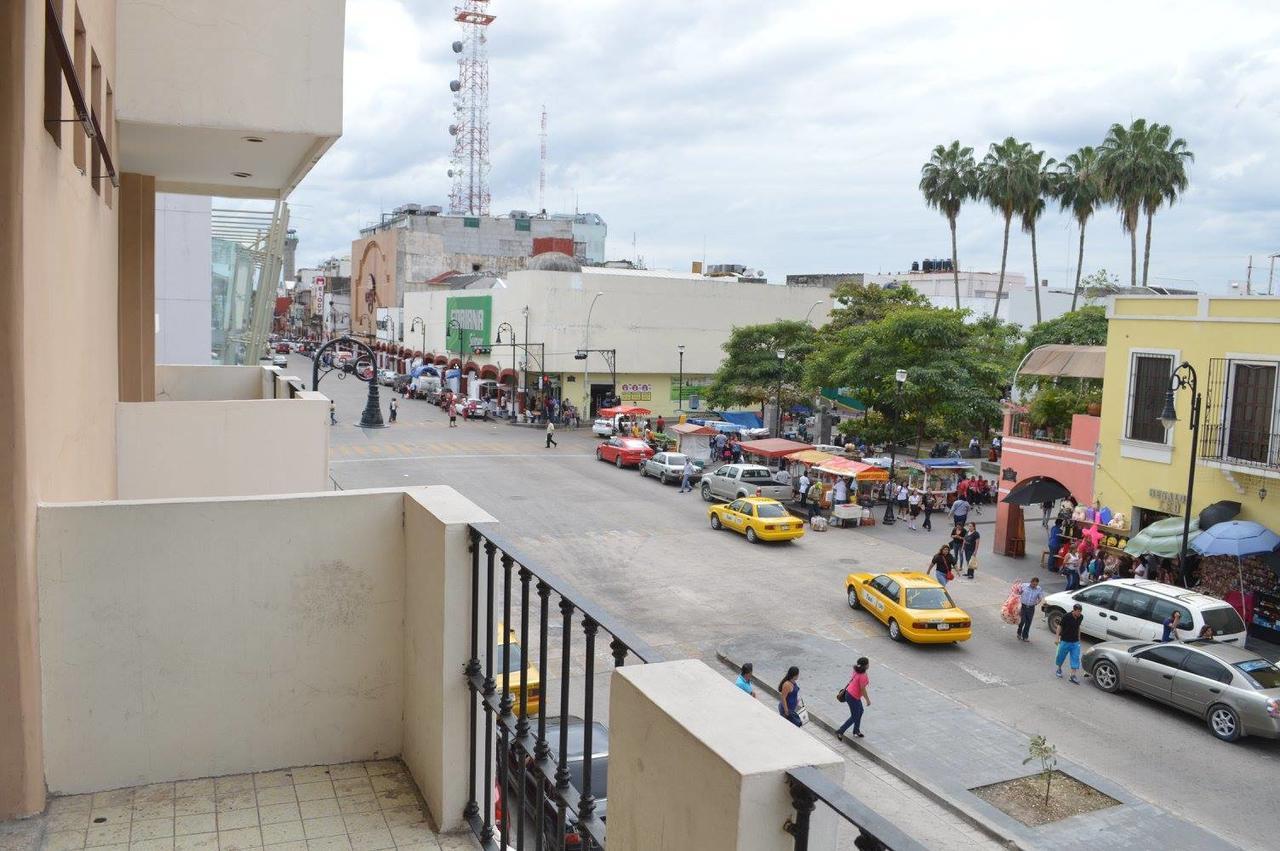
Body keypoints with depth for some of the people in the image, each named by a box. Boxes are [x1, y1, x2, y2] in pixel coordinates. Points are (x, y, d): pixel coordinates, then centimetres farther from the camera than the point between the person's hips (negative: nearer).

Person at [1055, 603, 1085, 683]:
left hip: (1075, 642, 3)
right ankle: (1059, 669, 36)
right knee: (1061, 656, 12)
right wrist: (1057, 638, -11)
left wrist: (1079, 638, 16)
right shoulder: (1066, 616, -20)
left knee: (1075, 658, -2)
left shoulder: (1081, 617, -5)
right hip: (1065, 641, -3)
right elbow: (1060, 626, -10)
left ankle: (1073, 675, 3)